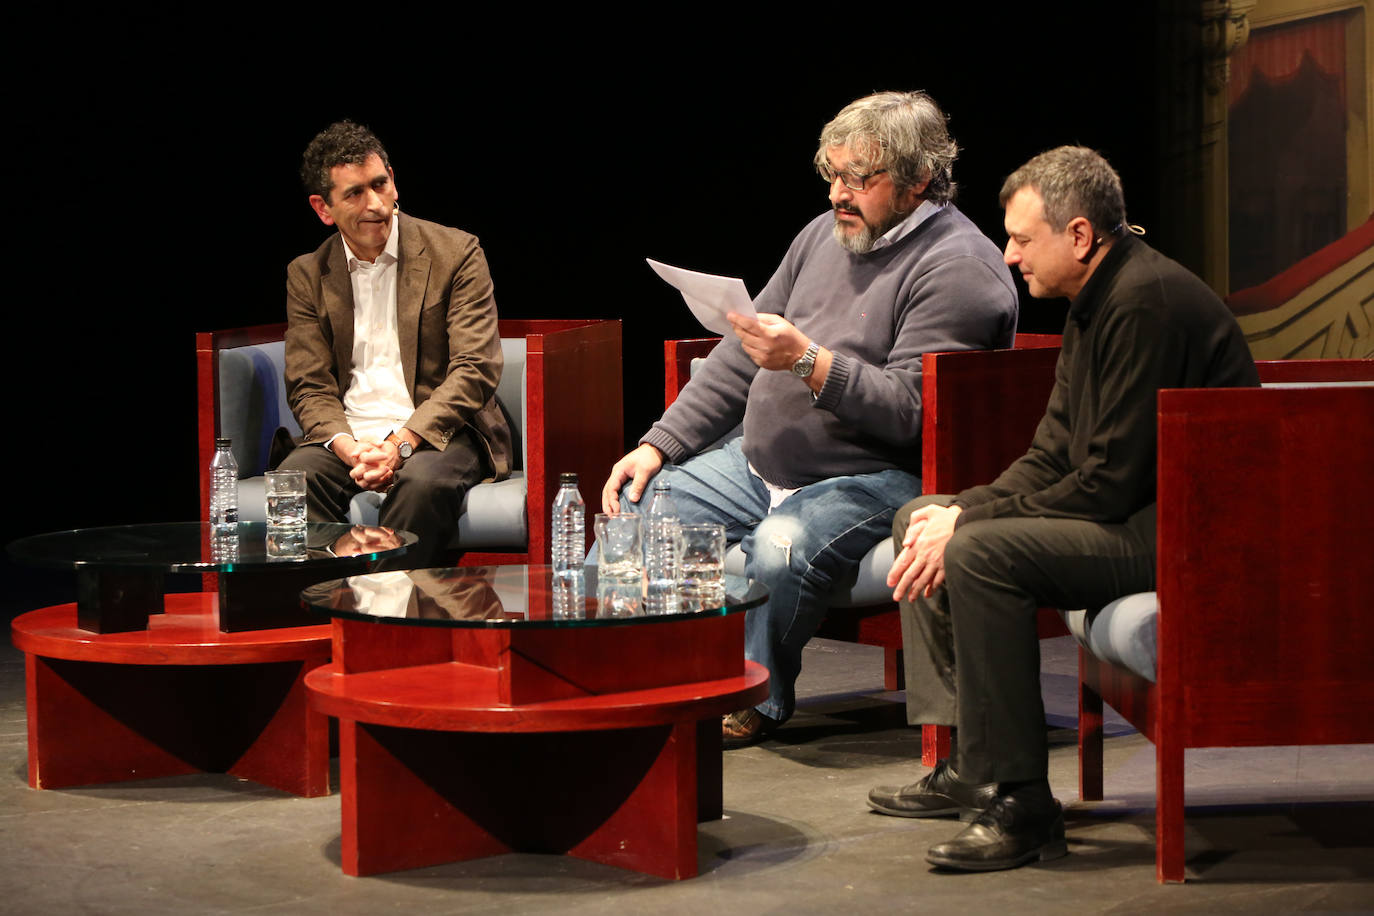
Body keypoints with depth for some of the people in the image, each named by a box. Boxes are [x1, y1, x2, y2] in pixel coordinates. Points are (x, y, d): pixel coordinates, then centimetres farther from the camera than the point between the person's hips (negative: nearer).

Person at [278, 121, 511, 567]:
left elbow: (474, 369, -7)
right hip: (347, 435, 3)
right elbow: (310, 387, 6)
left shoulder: (455, 252, 1)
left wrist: (401, 443, -20)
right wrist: (348, 447, -17)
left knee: (423, 481, -36)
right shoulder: (307, 275, 11)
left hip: (437, 431, -2)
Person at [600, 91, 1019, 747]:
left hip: (874, 478, -8)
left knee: (780, 548, -34)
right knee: (639, 504, -2)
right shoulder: (826, 233, 13)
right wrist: (658, 445, 8)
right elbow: (739, 358, 16)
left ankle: (755, 699, -8)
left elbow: (910, 411, -22)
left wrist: (808, 361, -30)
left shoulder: (958, 267, -13)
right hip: (761, 464, 8)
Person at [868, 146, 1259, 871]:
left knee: (983, 554, -29)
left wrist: (969, 525, -16)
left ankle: (1019, 805, -22)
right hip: (1134, 516, 11)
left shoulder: (1145, 303, -20)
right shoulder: (1096, 301, 13)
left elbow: (1110, 483, -23)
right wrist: (957, 514, -3)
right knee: (918, 519, 11)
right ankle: (965, 763, 8)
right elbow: (1051, 457, 14)